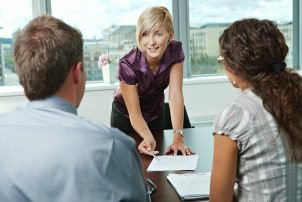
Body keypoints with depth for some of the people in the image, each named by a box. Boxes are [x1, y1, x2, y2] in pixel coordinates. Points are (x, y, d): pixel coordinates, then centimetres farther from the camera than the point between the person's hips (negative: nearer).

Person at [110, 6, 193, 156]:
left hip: (155, 113, 3)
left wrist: (178, 137, -39)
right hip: (125, 115, -3)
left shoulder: (175, 51, -26)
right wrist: (148, 138, -49)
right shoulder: (128, 65, -35)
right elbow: (134, 113, -30)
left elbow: (175, 95, -30)